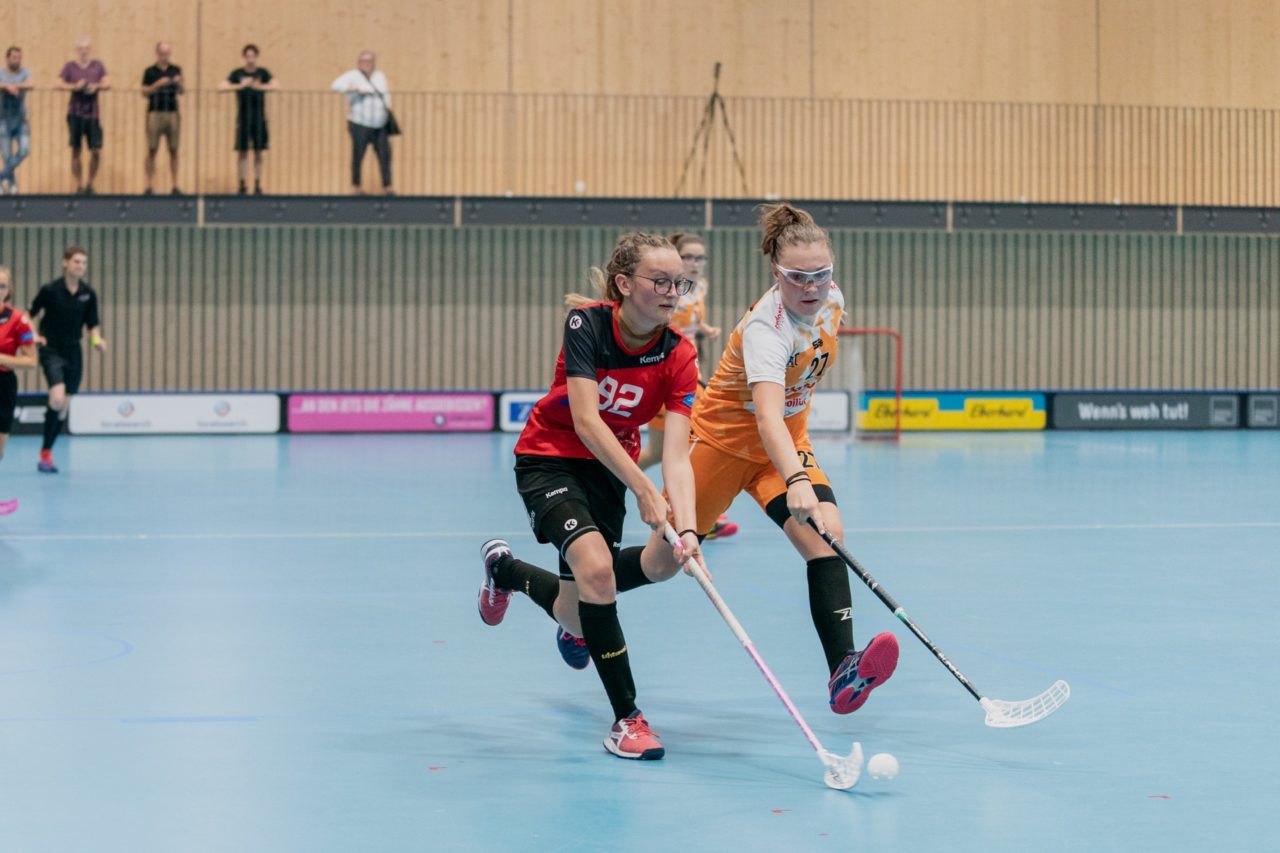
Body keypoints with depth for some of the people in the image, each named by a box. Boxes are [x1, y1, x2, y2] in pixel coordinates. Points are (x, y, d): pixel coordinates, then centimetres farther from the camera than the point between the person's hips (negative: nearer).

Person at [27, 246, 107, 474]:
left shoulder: (88, 294, 0)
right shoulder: (50, 290, -9)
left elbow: (93, 325, 9)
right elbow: (29, 314, 3)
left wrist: (96, 340, -10)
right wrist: (33, 335, -13)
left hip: (74, 353, 4)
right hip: (51, 351, -4)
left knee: (64, 406, 6)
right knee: (57, 398, -22)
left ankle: (47, 453, 20)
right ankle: (45, 452, -9)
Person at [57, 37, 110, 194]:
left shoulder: (98, 66, 11)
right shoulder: (70, 67, 6)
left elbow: (107, 83, 3)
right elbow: (60, 83, -4)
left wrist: (97, 86, -16)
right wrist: (75, 86, -19)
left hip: (93, 114, 1)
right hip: (75, 113, -1)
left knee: (96, 151, -4)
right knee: (76, 150, 0)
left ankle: (90, 184, 11)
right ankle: (79, 184, 6)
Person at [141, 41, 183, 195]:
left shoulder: (175, 70, 10)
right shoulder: (150, 71, 2)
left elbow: (180, 92, 11)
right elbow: (144, 92, -2)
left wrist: (179, 83, -9)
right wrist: (158, 84, -16)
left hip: (172, 113, 3)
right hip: (155, 112, -3)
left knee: (173, 150, 2)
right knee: (152, 149, -3)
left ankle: (174, 185, 7)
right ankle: (149, 185, 0)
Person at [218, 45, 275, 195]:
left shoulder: (263, 73, 4)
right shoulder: (237, 74, 2)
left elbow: (276, 86, -10)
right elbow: (221, 87, -8)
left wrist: (259, 86, -22)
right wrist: (241, 85, -17)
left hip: (259, 119, 1)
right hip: (243, 119, -1)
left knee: (258, 152, 3)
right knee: (242, 152, -1)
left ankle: (258, 185, 8)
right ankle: (243, 185, 5)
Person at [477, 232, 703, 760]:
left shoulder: (678, 356, -17)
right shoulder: (587, 323, -23)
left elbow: (676, 454, -25)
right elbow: (586, 421, -31)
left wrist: (687, 528, -41)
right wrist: (642, 489, -40)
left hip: (610, 469, 4)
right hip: (550, 458, -4)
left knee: (577, 615, 6)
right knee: (598, 566, -29)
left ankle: (504, 568, 42)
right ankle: (626, 718, -19)